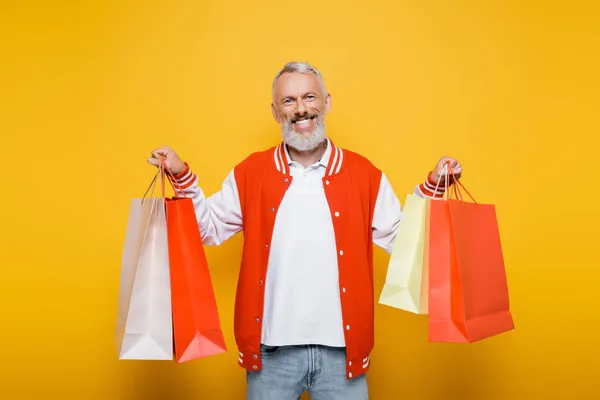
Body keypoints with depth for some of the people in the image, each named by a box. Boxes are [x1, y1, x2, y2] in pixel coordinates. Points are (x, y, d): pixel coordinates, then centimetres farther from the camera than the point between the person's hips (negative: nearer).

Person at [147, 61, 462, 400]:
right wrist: (182, 176, -3)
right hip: (272, 348, 0)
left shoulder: (364, 173, 0)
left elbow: (403, 238, 4)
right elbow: (209, 227, 7)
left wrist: (432, 186, -5)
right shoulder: (250, 172, 1)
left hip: (341, 348, 0)